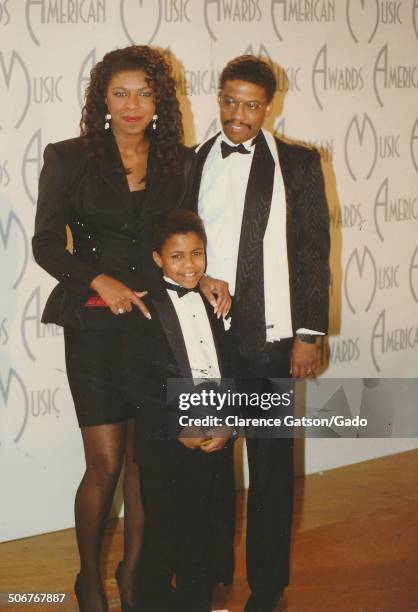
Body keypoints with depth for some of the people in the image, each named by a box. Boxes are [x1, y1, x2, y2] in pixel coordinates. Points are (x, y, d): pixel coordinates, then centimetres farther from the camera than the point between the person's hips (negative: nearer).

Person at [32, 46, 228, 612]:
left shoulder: (180, 162, 8)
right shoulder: (70, 159, -1)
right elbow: (47, 242, -3)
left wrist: (203, 277, -4)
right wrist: (99, 280, -17)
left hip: (159, 318, 3)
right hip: (96, 326, -3)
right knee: (106, 463, -3)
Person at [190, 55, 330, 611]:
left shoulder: (298, 164, 3)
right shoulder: (192, 163, 9)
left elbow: (313, 252, 1)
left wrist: (308, 335, -4)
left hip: (269, 337, -2)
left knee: (271, 466, 5)